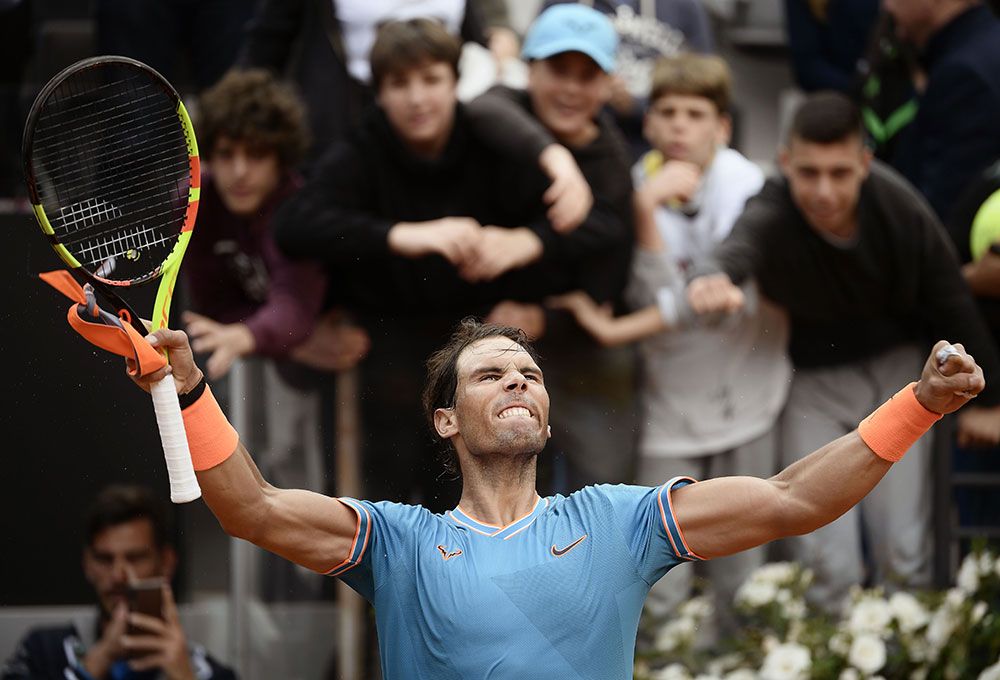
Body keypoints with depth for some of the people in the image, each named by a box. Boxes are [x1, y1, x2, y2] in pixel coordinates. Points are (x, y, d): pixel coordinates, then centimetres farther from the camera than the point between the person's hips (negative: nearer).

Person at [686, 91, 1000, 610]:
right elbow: (736, 250, -55)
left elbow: (951, 302, -6)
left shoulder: (898, 206, -20)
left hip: (894, 370, 2)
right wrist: (709, 277, -80)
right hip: (812, 381, -2)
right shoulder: (771, 216, -29)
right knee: (827, 565, -6)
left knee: (904, 556, 2)